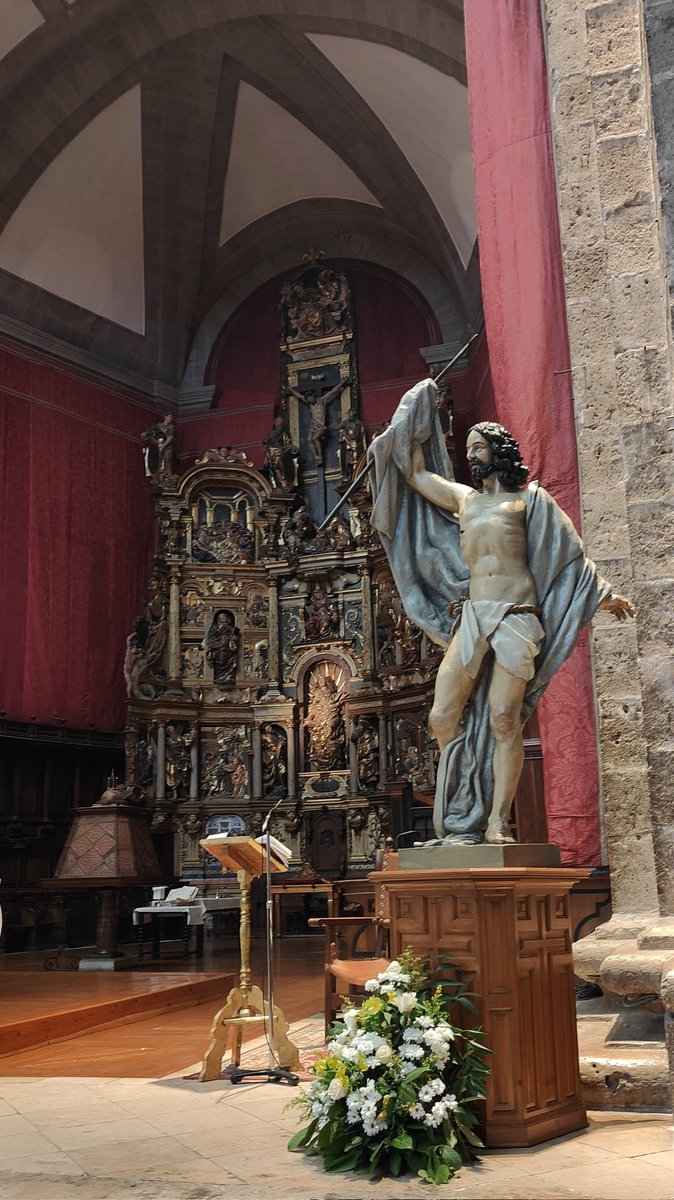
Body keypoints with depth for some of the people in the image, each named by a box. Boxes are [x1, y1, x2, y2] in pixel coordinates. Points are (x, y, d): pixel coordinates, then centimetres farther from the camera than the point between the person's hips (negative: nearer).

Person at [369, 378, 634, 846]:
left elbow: (570, 550, 14)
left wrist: (604, 594, 11)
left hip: (516, 617, -4)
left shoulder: (529, 498, 14)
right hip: (471, 617, 4)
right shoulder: (461, 497, 24)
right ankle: (465, 819, 7)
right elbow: (414, 473, 31)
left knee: (503, 720, -15)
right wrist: (418, 412, 36)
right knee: (443, 718, -8)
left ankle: (497, 823, -12)